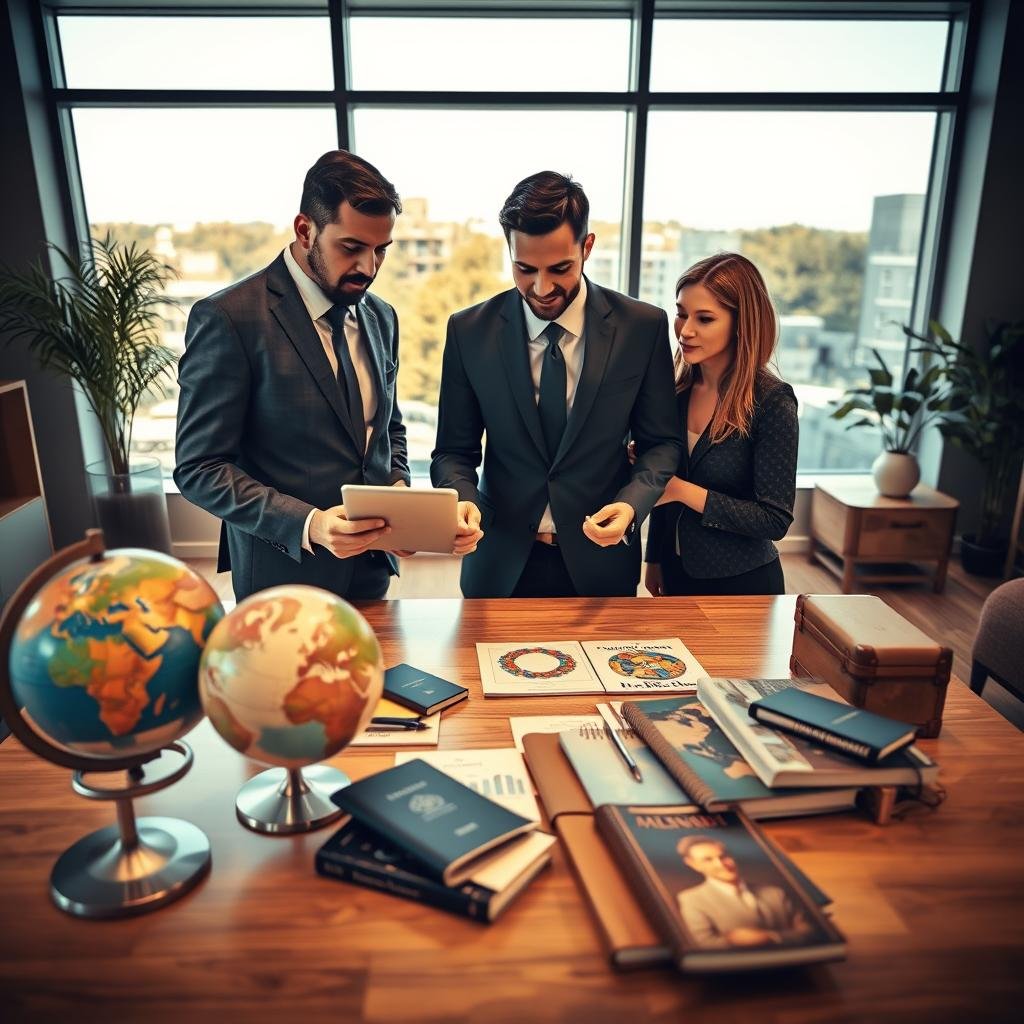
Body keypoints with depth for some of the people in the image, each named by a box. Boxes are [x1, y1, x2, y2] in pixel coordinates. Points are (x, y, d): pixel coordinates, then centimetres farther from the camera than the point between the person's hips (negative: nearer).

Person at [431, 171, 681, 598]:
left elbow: (661, 443, -1)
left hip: (600, 560, 0)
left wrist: (632, 503, -19)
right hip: (500, 563, 1)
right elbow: (454, 451, -1)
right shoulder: (469, 331, -6)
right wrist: (462, 499, -22)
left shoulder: (643, 327, -7)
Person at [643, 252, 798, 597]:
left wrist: (684, 491, -22)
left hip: (742, 583, -5)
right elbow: (665, 485, 6)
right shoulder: (678, 391, -3)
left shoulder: (773, 403, -19)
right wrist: (655, 559, 11)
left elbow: (776, 520, -18)